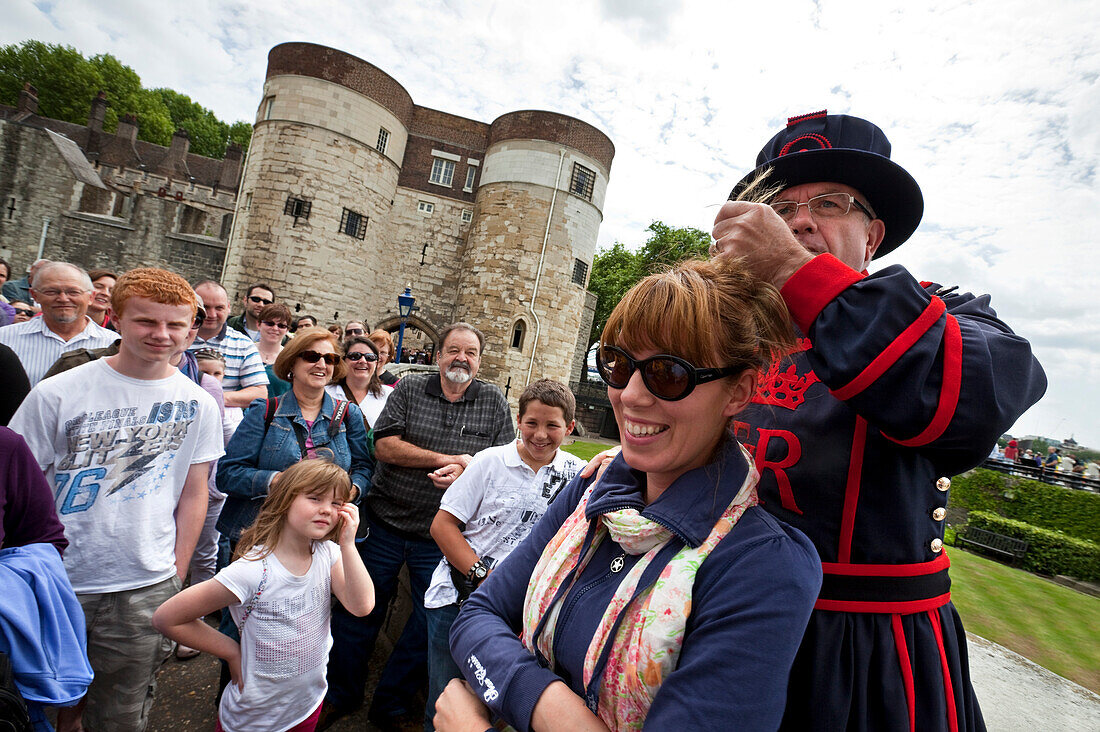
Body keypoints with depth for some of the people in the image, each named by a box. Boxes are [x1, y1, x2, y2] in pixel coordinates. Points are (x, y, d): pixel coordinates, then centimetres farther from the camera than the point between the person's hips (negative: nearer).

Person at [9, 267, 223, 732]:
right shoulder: (57, 393, -7)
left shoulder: (197, 405, -3)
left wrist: (175, 578, 3)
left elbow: (193, 494, 4)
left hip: (145, 589, 1)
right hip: (55, 586, -1)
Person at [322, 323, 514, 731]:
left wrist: (468, 471, -20)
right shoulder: (409, 389, -1)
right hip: (385, 522, 0)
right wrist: (447, 458, -17)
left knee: (430, 622, 12)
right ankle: (341, 696, 40)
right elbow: (383, 446, -11)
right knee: (360, 610, 14)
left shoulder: (494, 403, 1)